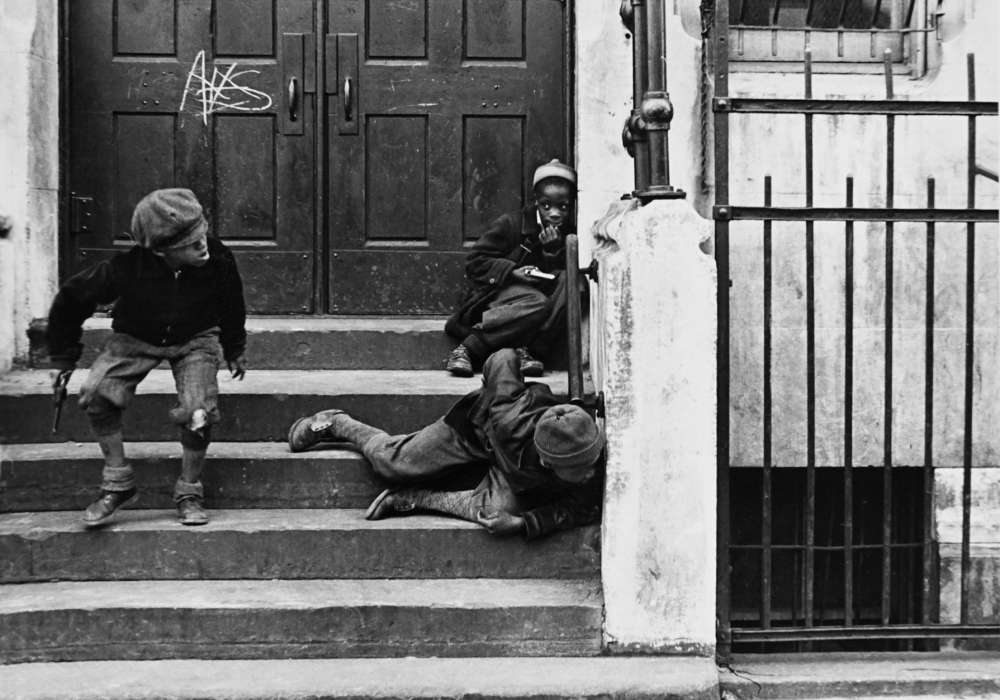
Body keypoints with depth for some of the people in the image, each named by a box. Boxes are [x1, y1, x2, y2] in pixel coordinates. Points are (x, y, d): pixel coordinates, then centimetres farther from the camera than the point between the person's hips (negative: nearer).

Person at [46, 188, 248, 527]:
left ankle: (189, 493, -1)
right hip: (136, 339, 0)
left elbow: (231, 305, 1)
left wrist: (234, 351, 14)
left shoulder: (218, 260, -24)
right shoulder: (126, 267, -29)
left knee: (199, 411, -24)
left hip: (195, 339, 0)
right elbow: (70, 299, -11)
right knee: (97, 393, -24)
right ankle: (118, 484, -6)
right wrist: (63, 357, -4)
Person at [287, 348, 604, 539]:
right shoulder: (509, 419, -45)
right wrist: (495, 393, -9)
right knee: (391, 461, 6)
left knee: (498, 510, -26)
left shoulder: (591, 462, -41)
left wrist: (529, 522, -41)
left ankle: (417, 498, -1)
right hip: (477, 424, -2)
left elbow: (585, 507, -28)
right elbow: (504, 358, -30)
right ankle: (334, 423, 37)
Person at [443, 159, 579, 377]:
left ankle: (528, 350, -31)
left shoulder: (569, 236, 10)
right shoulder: (510, 224, -1)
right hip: (496, 295, -4)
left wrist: (554, 251, -13)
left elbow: (563, 276, 2)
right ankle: (467, 349, -32)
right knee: (535, 304, -37)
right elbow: (474, 263, -3)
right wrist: (513, 271, -16)